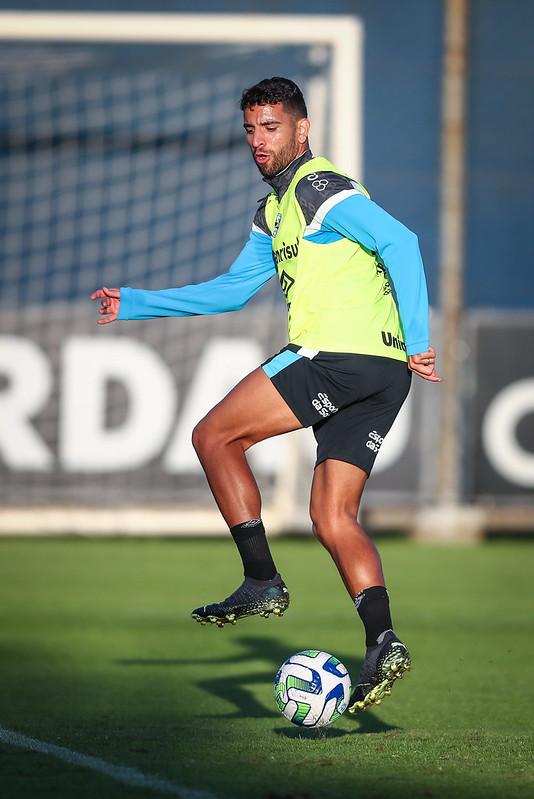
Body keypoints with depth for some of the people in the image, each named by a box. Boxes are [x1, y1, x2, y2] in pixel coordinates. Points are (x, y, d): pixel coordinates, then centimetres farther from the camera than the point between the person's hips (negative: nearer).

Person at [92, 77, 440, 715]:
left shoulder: (319, 188, -5)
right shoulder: (274, 213, 25)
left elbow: (400, 242, -16)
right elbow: (233, 289, 34)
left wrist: (417, 339, -20)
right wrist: (135, 304, 32)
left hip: (338, 356, -9)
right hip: (377, 374, 9)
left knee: (214, 437, -1)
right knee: (332, 519, 6)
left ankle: (262, 583, -3)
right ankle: (382, 642, -7)